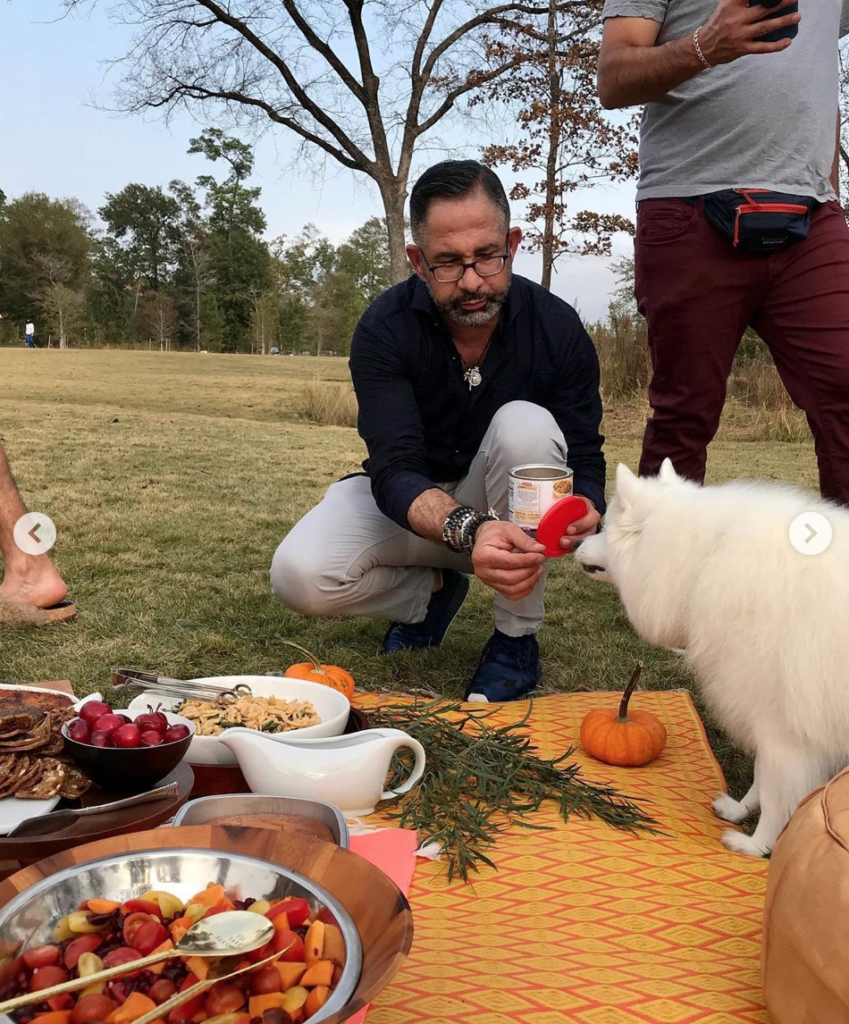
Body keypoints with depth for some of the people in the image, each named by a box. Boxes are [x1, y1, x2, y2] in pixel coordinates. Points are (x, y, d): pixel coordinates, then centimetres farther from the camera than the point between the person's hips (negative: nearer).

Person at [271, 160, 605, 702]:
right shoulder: (385, 328, -21)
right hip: (412, 506, 0)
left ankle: (517, 636, -16)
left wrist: (581, 510, -41)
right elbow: (394, 471, -31)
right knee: (299, 576, -28)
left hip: (509, 512, 1)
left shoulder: (557, 327, -17)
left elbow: (585, 464, -15)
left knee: (526, 424, -32)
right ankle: (431, 591, 6)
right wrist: (469, 531, -52)